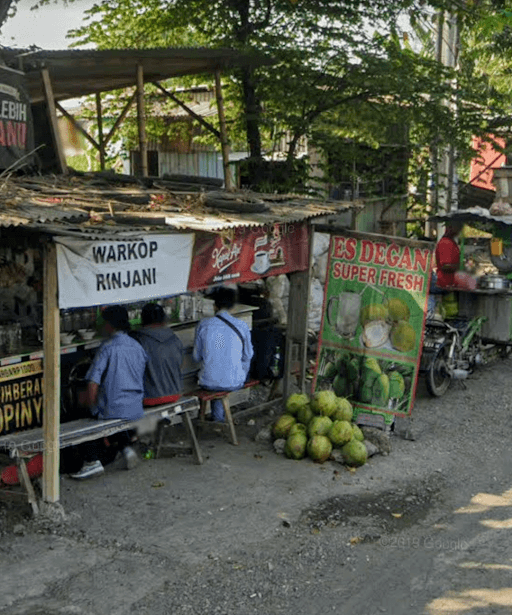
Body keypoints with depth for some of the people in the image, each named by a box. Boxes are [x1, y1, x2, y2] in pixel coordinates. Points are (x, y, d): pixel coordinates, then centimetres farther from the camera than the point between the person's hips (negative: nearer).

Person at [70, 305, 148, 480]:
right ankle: (126, 447, 21)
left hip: (113, 409, -6)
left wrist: (93, 410, -2)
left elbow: (93, 384, -18)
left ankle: (92, 461, 11)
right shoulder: (137, 346, 4)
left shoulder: (107, 348, -15)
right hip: (136, 409, 6)